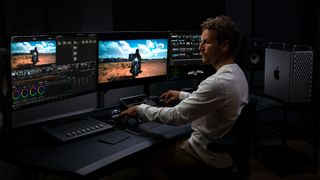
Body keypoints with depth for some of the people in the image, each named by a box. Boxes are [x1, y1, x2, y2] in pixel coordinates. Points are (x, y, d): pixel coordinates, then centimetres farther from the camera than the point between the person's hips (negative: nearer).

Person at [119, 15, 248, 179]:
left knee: (146, 159, 1)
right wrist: (182, 95, 19)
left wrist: (140, 109, -12)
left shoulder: (218, 82, -31)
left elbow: (176, 116, -25)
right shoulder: (237, 73, 1)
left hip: (209, 155, -9)